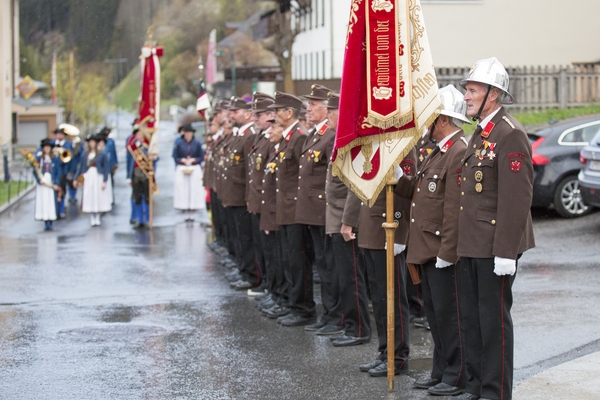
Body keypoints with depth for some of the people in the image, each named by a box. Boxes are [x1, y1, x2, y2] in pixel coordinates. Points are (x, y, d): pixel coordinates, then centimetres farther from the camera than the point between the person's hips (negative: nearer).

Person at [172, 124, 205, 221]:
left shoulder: (197, 143, 2)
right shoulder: (179, 143, 2)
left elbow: (201, 157, 5)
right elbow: (175, 157, 6)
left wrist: (193, 160, -10)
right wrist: (182, 160, -11)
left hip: (195, 170, 0)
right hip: (182, 170, 0)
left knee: (194, 190, -3)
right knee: (183, 190, -4)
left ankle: (192, 212, 1)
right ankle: (186, 213, 0)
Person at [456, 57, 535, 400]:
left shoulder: (510, 134, -15)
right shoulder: (480, 134, 16)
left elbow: (516, 198, -20)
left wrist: (505, 251, -22)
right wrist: (463, 242, 18)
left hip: (495, 247, -9)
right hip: (471, 245, 9)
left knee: (494, 320, -2)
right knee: (470, 317, 14)